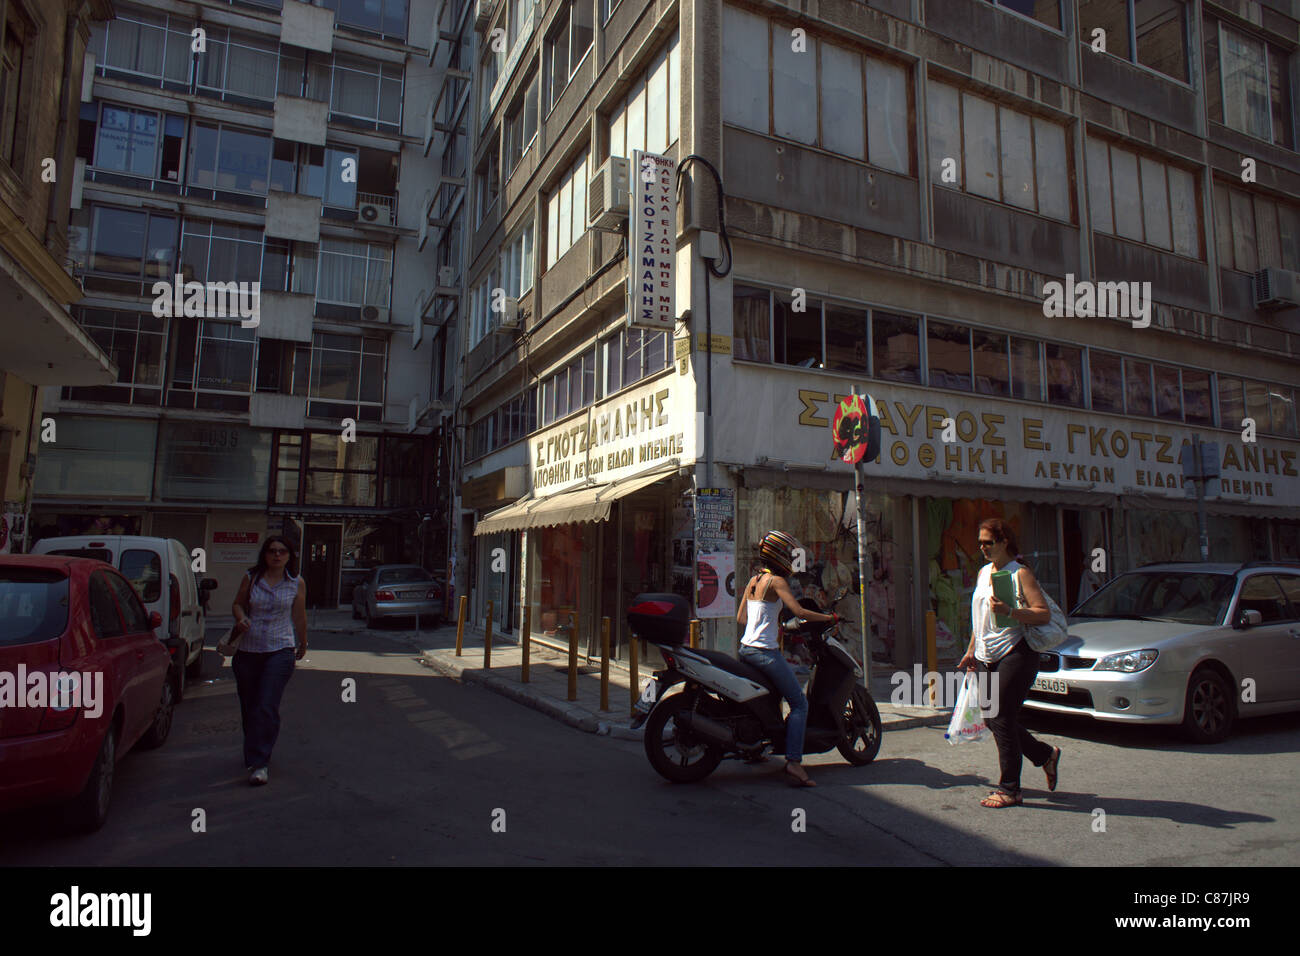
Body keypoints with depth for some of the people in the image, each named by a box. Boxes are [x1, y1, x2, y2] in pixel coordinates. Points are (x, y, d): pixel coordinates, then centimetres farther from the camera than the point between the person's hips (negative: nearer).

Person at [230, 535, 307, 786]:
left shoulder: (296, 583, 2)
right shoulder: (251, 578, 4)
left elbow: (299, 616, 11)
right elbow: (238, 603, 14)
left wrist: (303, 643, 21)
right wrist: (241, 619, -8)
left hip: (280, 650, -2)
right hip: (248, 650, 3)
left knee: (267, 707, -12)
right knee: (248, 706, 12)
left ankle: (259, 763, -9)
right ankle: (255, 752, 33)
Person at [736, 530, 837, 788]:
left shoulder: (753, 580, 15)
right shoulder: (776, 581, -9)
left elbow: (740, 617, 20)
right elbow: (799, 612, -18)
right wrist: (830, 617, -6)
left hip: (746, 648, 9)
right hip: (765, 651, -9)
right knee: (799, 704, -6)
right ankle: (794, 762, -17)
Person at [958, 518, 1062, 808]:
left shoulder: (1020, 573, -9)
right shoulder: (983, 573, 15)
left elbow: (1044, 614, -17)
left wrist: (1008, 611, -29)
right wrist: (971, 650, 20)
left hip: (1017, 654, -8)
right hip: (994, 657, 8)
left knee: (1002, 721, -7)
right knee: (993, 719, 10)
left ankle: (1009, 790, 5)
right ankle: (1046, 754, 33)